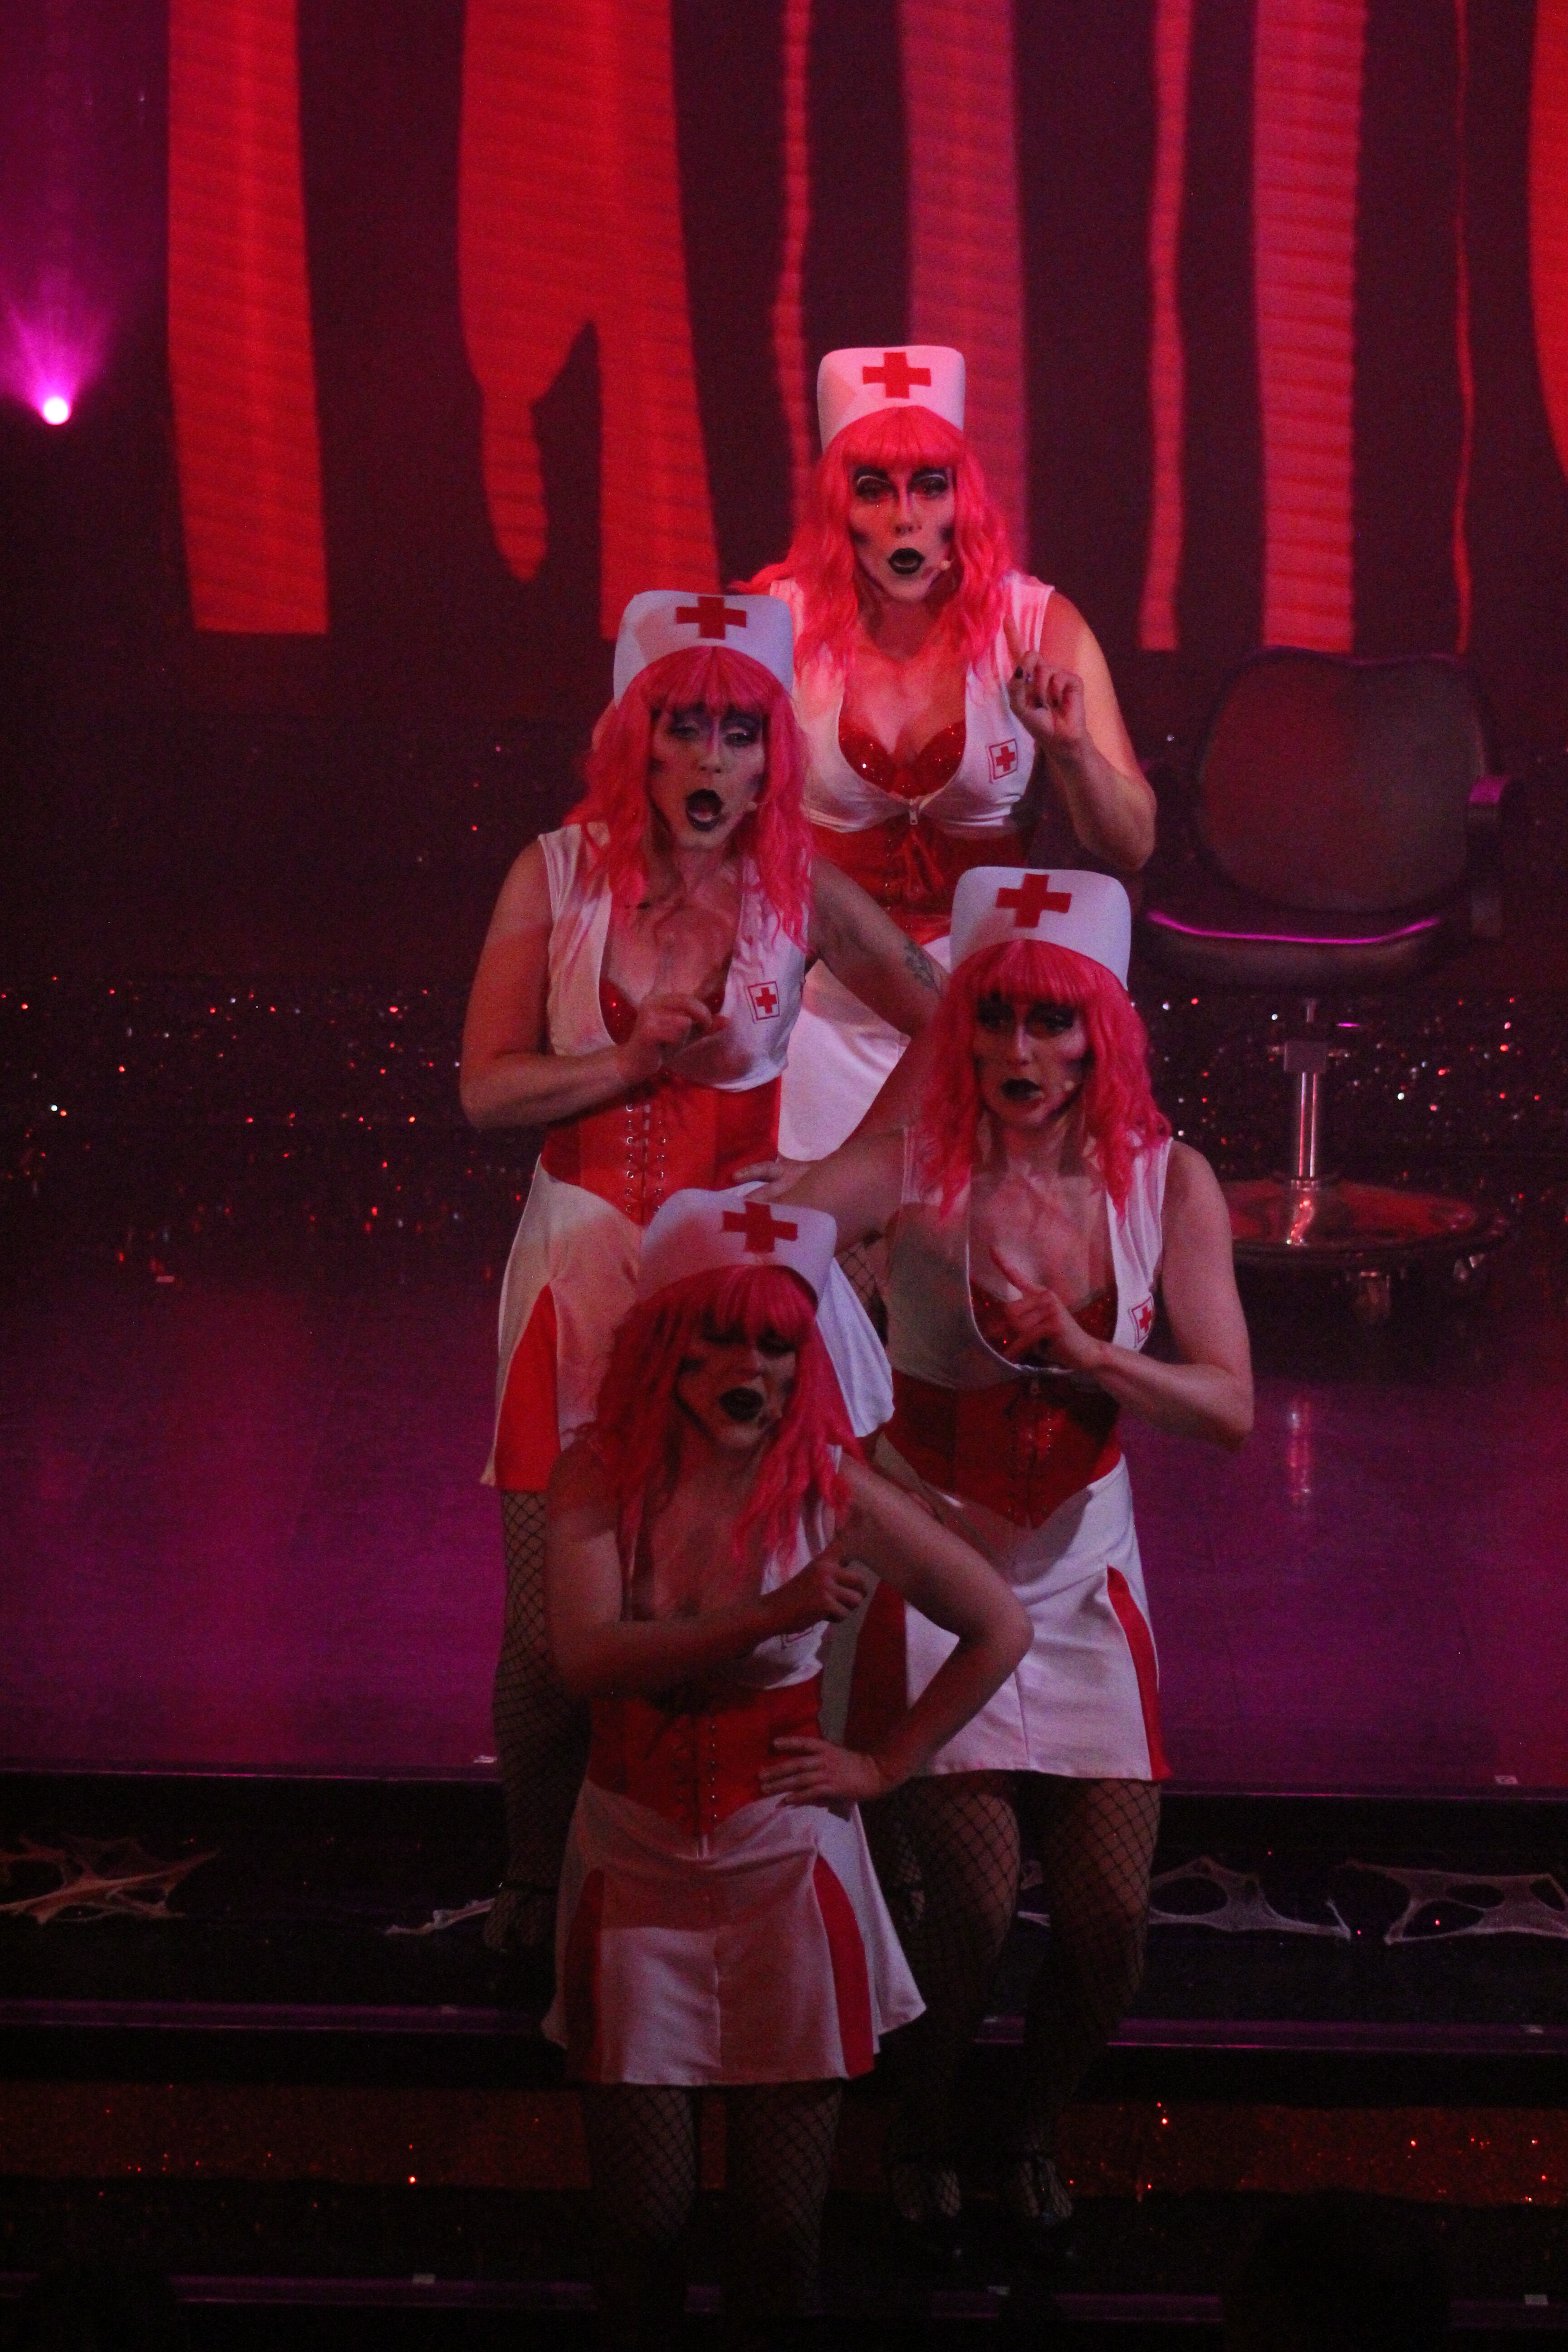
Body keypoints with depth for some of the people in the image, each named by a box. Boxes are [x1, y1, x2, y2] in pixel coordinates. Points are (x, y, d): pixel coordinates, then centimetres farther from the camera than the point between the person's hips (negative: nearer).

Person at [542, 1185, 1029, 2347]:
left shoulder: (832, 1494, -7)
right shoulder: (600, 1480, -7)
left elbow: (1001, 1628, 3)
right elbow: (587, 1657, -24)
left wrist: (885, 1765, 0)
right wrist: (776, 1614, -31)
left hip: (788, 1861, 0)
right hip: (638, 1861, 0)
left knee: (782, 2217, 3)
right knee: (640, 2216, 2)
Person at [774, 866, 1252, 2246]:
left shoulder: (1166, 1183, -5)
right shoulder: (917, 1169, -14)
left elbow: (1229, 1409, -9)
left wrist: (1079, 1350, -25)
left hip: (1082, 1579, 3)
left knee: (1112, 1918, -3)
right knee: (973, 1909, -11)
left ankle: (1036, 2134, 27)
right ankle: (922, 2135, 20)